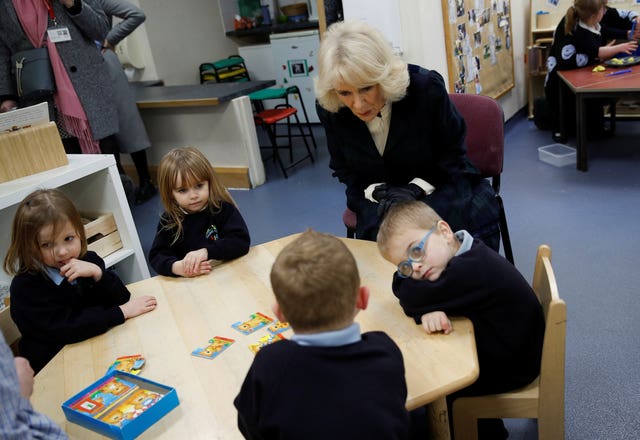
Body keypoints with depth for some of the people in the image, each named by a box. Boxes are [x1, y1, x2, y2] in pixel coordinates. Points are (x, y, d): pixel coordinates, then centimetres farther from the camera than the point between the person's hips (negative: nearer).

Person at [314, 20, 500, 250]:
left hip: (442, 186, 0)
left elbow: (454, 156, -7)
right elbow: (344, 170, 2)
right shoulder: (329, 110, -14)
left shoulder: (426, 87, -21)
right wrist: (379, 192, -17)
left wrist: (417, 189, -23)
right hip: (380, 196, 1)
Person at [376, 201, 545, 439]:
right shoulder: (465, 253, -6)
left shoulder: (469, 270, -34)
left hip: (511, 368, -8)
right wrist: (428, 310, -27)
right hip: (500, 347, 8)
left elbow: (410, 298, -29)